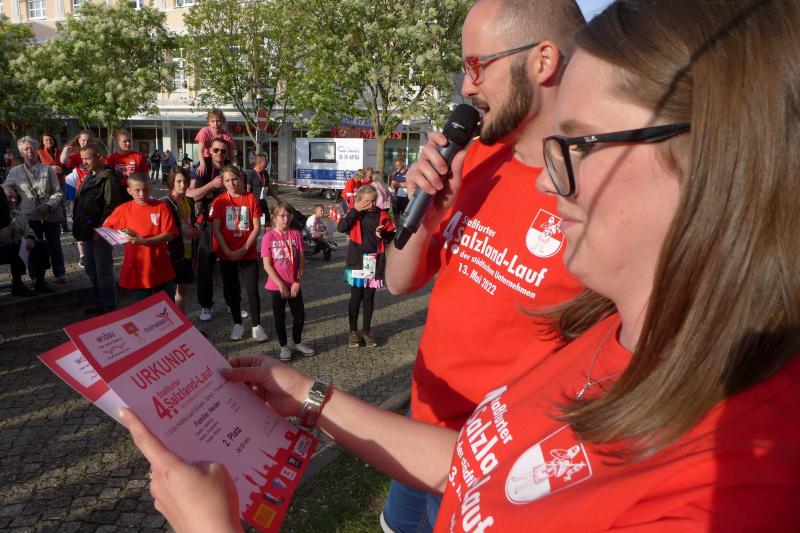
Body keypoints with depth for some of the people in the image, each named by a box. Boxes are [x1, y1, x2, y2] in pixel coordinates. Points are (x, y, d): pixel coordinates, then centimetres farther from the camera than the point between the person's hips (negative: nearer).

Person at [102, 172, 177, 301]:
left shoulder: (161, 206, -3)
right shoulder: (123, 210, 1)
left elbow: (169, 234, -12)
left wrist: (144, 241, -23)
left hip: (162, 270, -1)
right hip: (137, 270, 1)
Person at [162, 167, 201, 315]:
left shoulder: (189, 201, 10)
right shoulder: (165, 202, -12)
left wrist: (195, 230, 5)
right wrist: (184, 232, -17)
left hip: (188, 254, 7)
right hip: (172, 254, -7)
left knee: (182, 291, 15)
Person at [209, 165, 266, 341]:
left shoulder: (251, 199, -3)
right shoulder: (219, 201, -2)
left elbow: (256, 227, -5)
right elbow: (216, 229, -5)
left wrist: (244, 249, -13)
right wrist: (228, 251, -14)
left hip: (248, 253, -1)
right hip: (227, 254, 1)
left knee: (252, 290, -1)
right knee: (230, 290, 9)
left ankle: (257, 325, 10)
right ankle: (237, 324, 23)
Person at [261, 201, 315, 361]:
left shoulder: (296, 234, -1)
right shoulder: (269, 237, -9)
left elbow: (301, 260, -1)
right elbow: (267, 265, -10)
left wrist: (297, 282, -9)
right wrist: (280, 284, -14)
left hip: (294, 285, 3)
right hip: (277, 285, -3)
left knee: (300, 315, 10)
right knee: (280, 317, 8)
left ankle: (297, 343, 31)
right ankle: (284, 346, 24)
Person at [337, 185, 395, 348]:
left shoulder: (382, 215, 1)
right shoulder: (354, 214, -3)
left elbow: (392, 235, 5)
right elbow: (341, 228, -19)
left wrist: (383, 233, -15)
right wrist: (355, 210, -19)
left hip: (374, 262, 2)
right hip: (357, 261, -1)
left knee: (369, 297, 11)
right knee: (356, 296, 7)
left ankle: (367, 331, 23)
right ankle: (353, 331, 21)